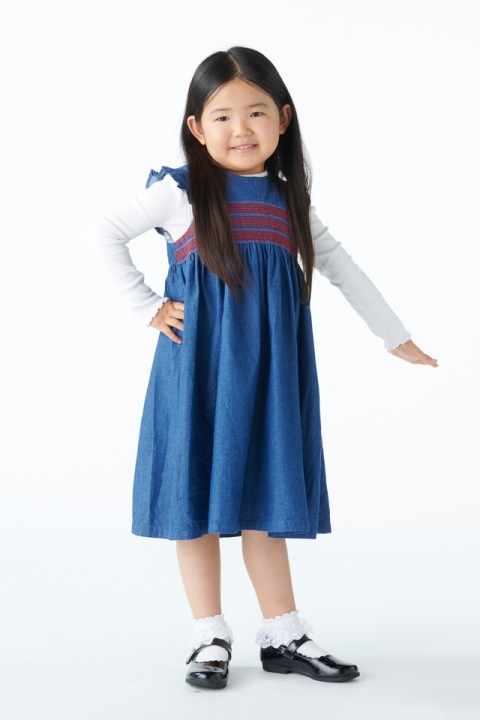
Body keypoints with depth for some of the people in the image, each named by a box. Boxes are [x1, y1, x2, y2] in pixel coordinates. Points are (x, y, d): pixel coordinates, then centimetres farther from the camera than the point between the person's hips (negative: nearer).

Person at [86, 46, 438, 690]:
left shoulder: (289, 201, 9)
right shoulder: (180, 192, -3)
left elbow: (342, 268, 15)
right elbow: (104, 234, -1)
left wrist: (397, 337, 16)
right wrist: (147, 308, -6)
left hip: (266, 369, 3)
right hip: (198, 364, -3)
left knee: (265, 499, 9)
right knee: (197, 494, 3)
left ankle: (283, 634, 19)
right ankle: (210, 636, 15)